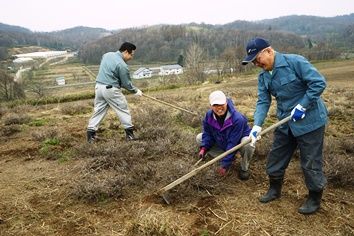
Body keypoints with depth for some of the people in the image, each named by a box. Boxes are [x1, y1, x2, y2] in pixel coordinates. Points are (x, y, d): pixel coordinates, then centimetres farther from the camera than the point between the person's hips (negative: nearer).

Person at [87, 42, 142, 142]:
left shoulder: (107, 55, 9)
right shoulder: (122, 65, -15)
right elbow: (127, 84, -9)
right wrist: (136, 91, 5)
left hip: (99, 87, 8)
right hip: (111, 89, -7)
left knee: (98, 110, 12)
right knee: (123, 109, 5)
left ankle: (90, 133, 12)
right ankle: (129, 133, 9)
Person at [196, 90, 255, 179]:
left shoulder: (238, 119, -37)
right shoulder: (209, 115, -18)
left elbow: (233, 144, -33)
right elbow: (208, 133, -4)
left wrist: (224, 165, -30)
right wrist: (204, 148, -23)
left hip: (239, 141, -6)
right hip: (222, 143, 6)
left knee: (248, 144, -41)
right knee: (199, 138, -4)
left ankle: (245, 168, -7)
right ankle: (228, 158, 2)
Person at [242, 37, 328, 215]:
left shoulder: (295, 62, -19)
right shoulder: (263, 75, 2)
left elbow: (319, 82, -19)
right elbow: (263, 101, -3)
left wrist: (301, 106, -21)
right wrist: (257, 125, -16)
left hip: (310, 121, -7)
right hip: (285, 123, 7)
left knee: (310, 163, 4)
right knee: (276, 158, 15)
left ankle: (315, 199, 25)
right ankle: (275, 189, 35)